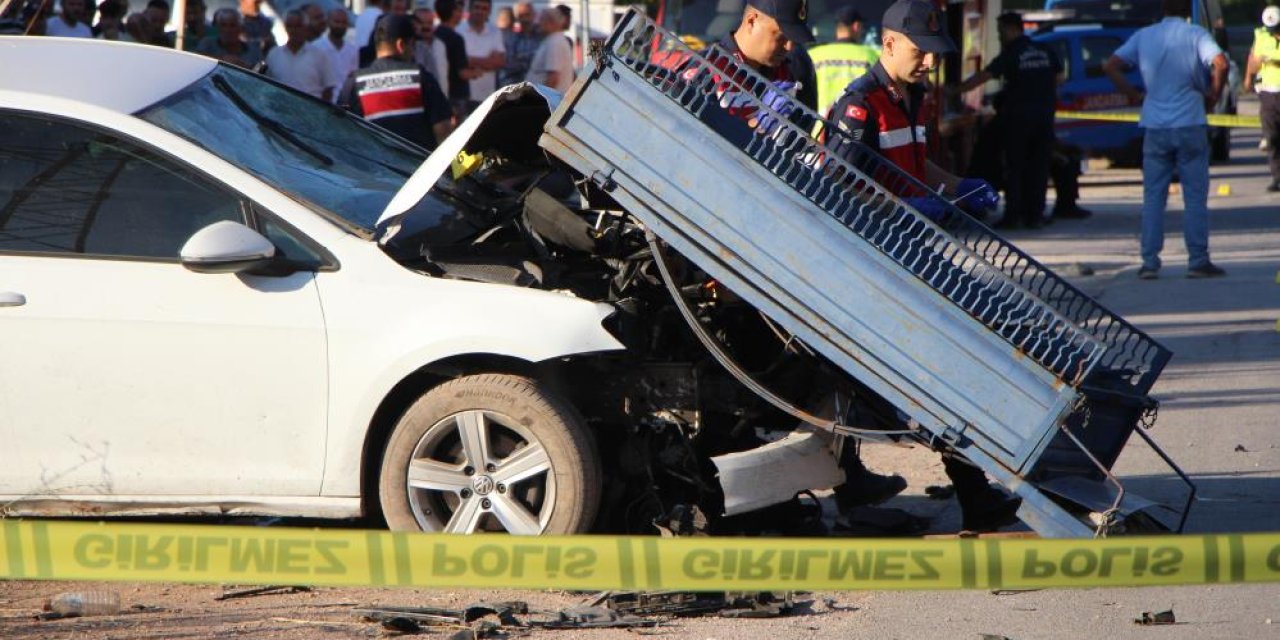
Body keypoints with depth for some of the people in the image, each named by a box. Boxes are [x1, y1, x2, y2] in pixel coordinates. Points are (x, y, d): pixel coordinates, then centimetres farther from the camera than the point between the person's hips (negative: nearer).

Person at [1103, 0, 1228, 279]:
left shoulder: (1144, 36, 6)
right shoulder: (1195, 34, -5)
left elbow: (1110, 66, 4)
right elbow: (1220, 63, -20)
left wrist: (1133, 95, 9)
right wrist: (1214, 94, -5)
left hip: (1154, 127, 3)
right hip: (1190, 125, -3)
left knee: (1153, 197, 7)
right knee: (1195, 196, 3)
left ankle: (1149, 262, 2)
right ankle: (1198, 261, 1)